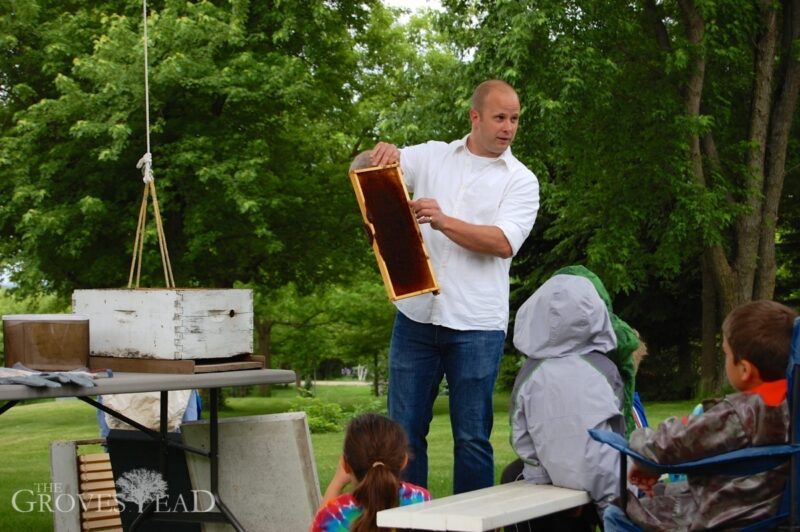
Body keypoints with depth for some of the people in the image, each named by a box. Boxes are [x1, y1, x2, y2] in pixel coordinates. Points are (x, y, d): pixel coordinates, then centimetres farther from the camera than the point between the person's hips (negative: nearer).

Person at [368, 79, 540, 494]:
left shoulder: (521, 180, 3)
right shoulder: (432, 156, 11)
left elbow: (503, 243, -12)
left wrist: (444, 221, -24)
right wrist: (383, 154, -17)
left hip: (476, 324, -2)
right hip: (416, 315, 2)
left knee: (472, 438, 3)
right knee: (403, 430, 6)